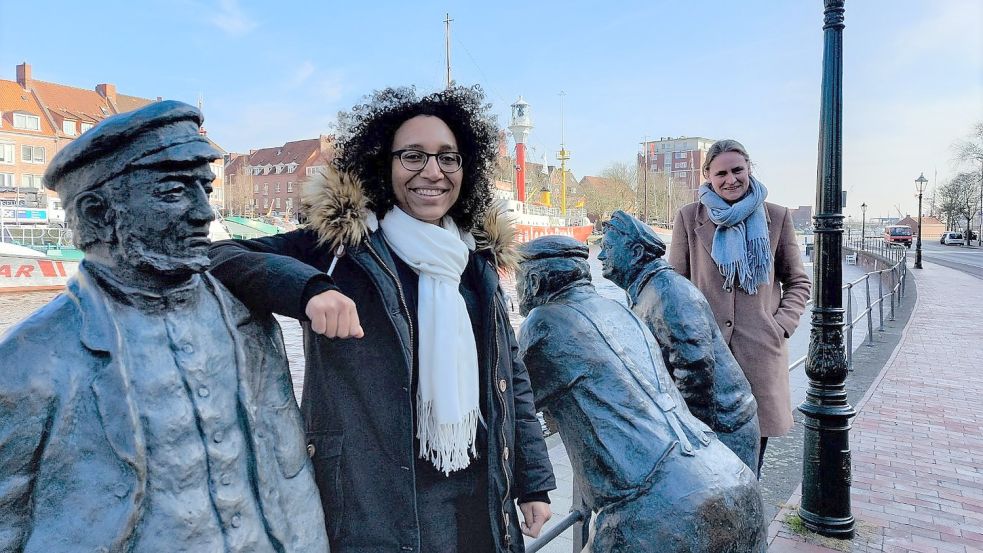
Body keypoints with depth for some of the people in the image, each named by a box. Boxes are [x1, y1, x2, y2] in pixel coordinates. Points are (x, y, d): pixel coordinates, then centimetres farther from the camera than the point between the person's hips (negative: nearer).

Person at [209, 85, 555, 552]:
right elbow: (216, 256, -16)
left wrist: (534, 480, 10)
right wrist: (310, 287, -33)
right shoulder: (341, 247, -9)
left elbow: (510, 377, 10)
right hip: (375, 507, -4)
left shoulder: (477, 257, 5)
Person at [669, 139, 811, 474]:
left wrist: (782, 326, 0)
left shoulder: (776, 217, 8)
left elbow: (798, 282, 14)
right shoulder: (689, 218, 4)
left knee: (750, 467, 7)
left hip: (761, 353, 1)